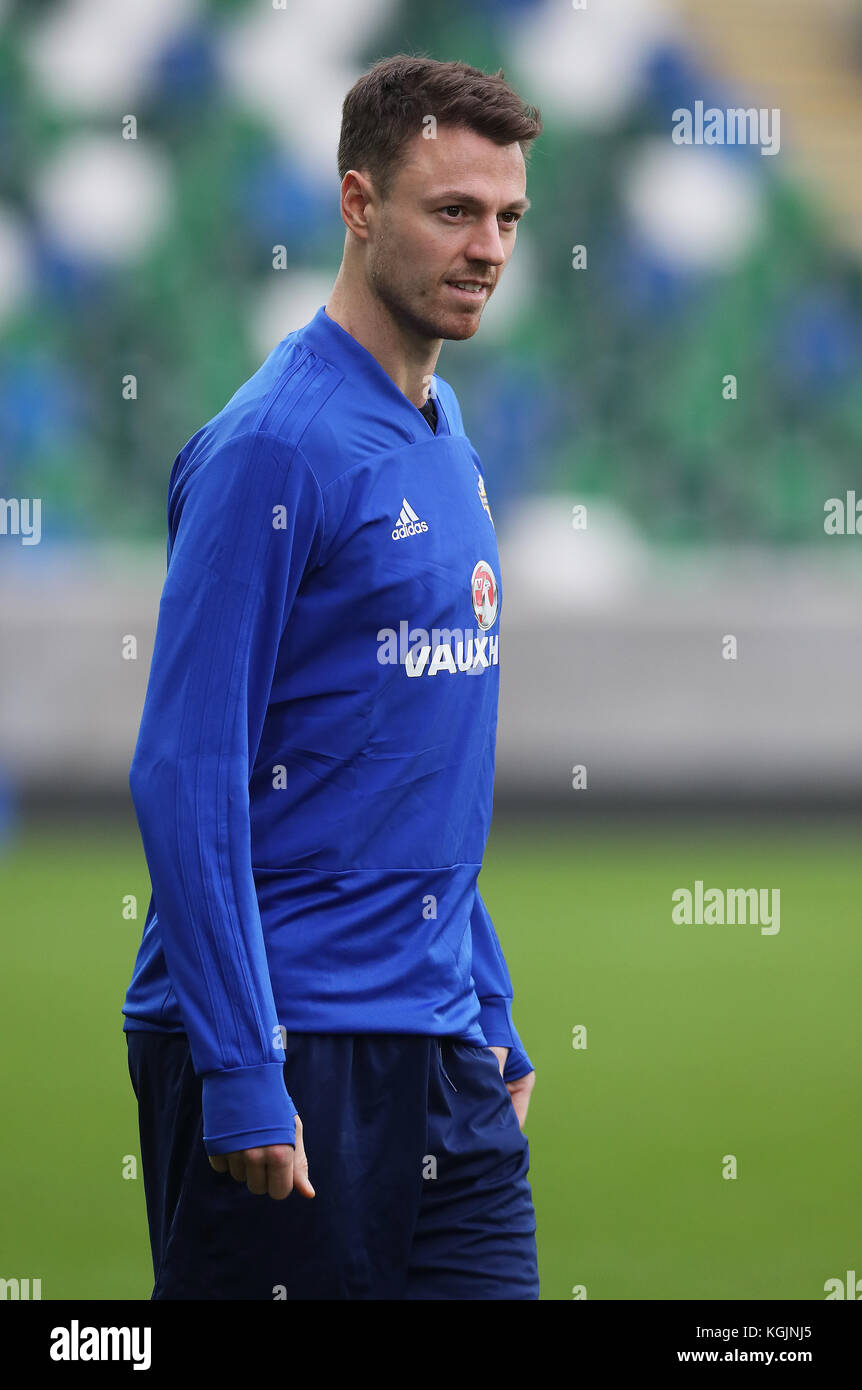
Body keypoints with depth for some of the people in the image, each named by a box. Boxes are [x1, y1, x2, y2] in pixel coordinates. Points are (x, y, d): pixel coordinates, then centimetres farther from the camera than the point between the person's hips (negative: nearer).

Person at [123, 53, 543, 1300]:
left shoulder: (449, 441, 13)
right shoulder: (274, 447, -13)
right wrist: (241, 1078, -21)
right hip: (290, 1055, -8)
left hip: (440, 1058, 8)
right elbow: (188, 774, -17)